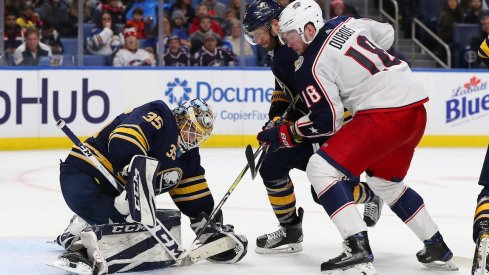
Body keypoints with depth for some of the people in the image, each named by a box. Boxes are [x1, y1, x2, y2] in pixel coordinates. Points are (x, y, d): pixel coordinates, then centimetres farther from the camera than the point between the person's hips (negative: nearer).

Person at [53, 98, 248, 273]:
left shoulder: (188, 156, 14)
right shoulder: (158, 116, -12)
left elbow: (197, 201, 18)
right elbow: (123, 141, -29)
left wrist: (214, 231, 12)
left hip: (113, 192, 10)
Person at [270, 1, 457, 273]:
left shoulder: (312, 66, -8)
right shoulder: (345, 23, 12)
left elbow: (327, 121, -8)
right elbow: (386, 33, 28)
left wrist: (282, 134, 2)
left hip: (385, 114, -9)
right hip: (416, 109, 9)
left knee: (321, 168, -9)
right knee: (385, 181, 28)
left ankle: (358, 249, -19)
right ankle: (437, 248, 34)